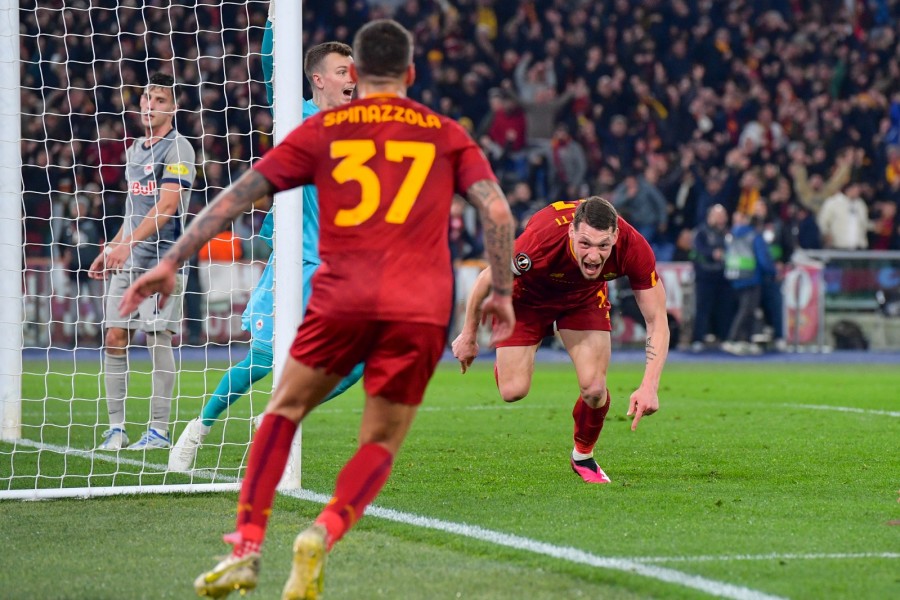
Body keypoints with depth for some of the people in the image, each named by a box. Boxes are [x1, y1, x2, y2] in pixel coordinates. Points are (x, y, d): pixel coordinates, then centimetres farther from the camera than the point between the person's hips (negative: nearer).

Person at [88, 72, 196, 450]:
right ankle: (116, 428, 6)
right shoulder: (136, 149, 18)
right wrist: (110, 250, 20)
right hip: (128, 260, 8)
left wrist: (129, 242, -24)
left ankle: (159, 430, -2)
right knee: (115, 338, 2)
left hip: (162, 259, -8)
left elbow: (166, 207, -17)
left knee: (158, 338, -7)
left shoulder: (177, 148, -7)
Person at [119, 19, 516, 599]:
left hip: (343, 296, 0)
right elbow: (497, 211, 4)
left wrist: (172, 261, 15)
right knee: (381, 444, 12)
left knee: (285, 409, 20)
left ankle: (247, 546, 8)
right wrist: (502, 292, 13)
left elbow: (239, 194, 12)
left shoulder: (323, 129, 14)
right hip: (423, 310, 0)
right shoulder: (448, 134, 16)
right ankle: (324, 534, -15)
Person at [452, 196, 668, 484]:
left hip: (585, 297, 2)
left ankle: (583, 456, 18)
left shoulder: (633, 248, -36)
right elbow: (488, 278, -21)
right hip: (529, 295, -2)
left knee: (594, 389, -14)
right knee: (513, 390, -10)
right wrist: (469, 336, -7)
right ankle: (504, 361, 30)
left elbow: (657, 320, -26)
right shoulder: (540, 239, -42)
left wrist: (649, 386, -38)